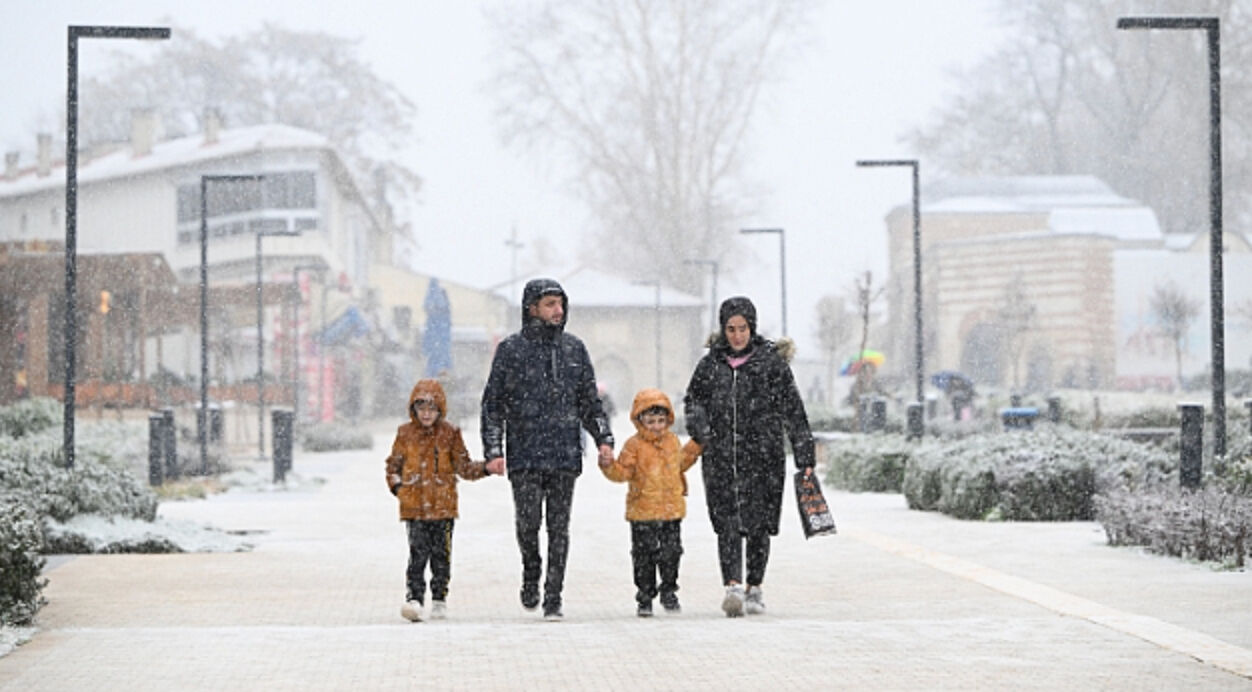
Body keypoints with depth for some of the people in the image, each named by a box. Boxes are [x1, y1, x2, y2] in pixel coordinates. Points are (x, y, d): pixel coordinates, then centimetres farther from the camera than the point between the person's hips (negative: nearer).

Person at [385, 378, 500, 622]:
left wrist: (486, 469, -8)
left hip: (443, 504, 1)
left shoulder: (450, 433, 4)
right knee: (418, 552, -10)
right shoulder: (406, 433, 6)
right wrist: (396, 486, -1)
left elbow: (463, 466, 7)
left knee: (441, 554, 5)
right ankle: (414, 598, -12)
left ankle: (439, 599, 16)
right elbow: (393, 464, 15)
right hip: (414, 505, -1)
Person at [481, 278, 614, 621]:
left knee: (559, 528, 0)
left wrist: (603, 439, 4)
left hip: (565, 454, 2)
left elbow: (590, 400, 16)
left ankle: (553, 598, 5)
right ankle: (531, 573, 22)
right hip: (524, 454, -2)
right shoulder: (511, 349, 2)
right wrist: (493, 450, -6)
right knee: (527, 522, -7)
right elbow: (493, 403, 2)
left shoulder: (574, 348, 11)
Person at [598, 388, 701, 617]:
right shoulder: (634, 445, -5)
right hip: (643, 513, -4)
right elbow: (623, 472, -8)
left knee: (671, 553, 6)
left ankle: (669, 592, 22)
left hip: (672, 510, 4)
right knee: (644, 557, 1)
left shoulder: (672, 441, 9)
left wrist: (694, 449, 16)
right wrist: (608, 465, -26)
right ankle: (644, 598, 10)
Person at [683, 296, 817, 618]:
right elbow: (693, 398, 22)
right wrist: (700, 428, 2)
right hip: (721, 457, 1)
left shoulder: (771, 361, 2)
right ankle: (733, 586, -18)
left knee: (759, 524, 2)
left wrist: (804, 455, 0)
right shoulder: (710, 364, 9)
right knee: (727, 522, -10)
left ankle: (754, 589, 15)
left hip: (762, 456, -1)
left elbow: (793, 409, 3)